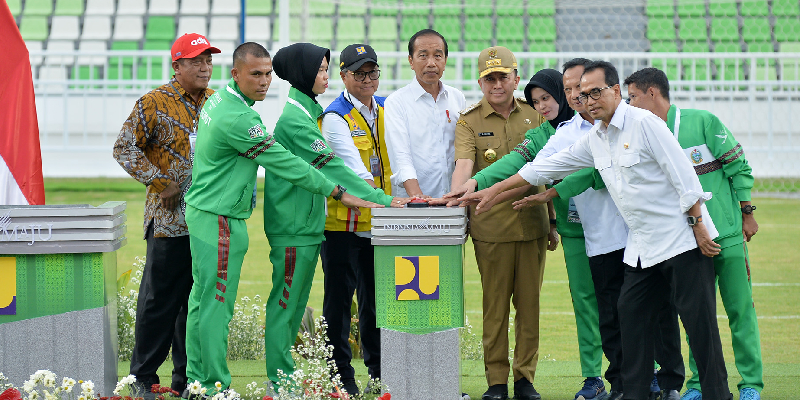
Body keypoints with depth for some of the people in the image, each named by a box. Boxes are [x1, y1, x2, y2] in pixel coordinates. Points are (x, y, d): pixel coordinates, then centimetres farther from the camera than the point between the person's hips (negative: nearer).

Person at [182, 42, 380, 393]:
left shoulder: (218, 99, 8)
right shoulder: (237, 119, -24)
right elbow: (285, 164, -21)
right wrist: (338, 193, -16)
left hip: (203, 211, 10)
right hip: (220, 220, -10)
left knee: (202, 299, 14)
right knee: (216, 303, -5)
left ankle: (197, 379, 20)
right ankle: (216, 386, -1)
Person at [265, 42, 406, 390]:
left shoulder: (304, 113, 16)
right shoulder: (295, 120, -16)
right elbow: (332, 166, -21)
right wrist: (384, 200, -23)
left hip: (306, 223, 10)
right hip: (294, 226, -10)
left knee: (294, 303, 12)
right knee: (285, 303, -5)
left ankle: (284, 378, 17)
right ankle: (281, 380, -2)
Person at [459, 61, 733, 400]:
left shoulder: (643, 123, -11)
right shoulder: (594, 140, 12)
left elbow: (683, 175, -14)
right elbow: (546, 168, 19)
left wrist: (698, 224, -17)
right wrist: (493, 191, 20)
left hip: (681, 238, -8)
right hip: (641, 247, 8)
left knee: (698, 318, -6)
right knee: (632, 315, 5)